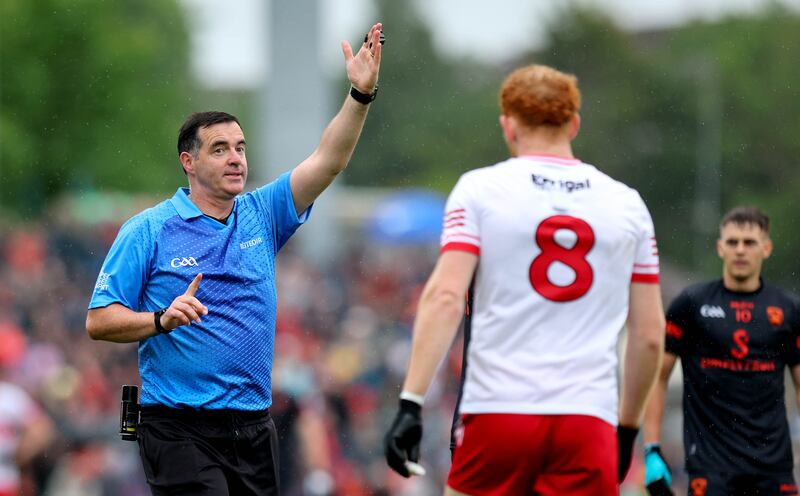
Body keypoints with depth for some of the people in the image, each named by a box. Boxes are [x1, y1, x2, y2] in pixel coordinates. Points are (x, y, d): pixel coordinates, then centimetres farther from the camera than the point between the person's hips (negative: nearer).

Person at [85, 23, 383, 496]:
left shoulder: (261, 216, 11)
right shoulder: (148, 230, -3)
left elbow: (327, 162, 0)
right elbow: (99, 321, -5)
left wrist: (361, 95, -13)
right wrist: (162, 319, -22)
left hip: (254, 427, 5)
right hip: (181, 431, -5)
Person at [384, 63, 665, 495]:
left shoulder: (479, 189, 3)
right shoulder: (627, 205, 11)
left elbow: (444, 299, -9)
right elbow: (649, 336, 12)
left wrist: (410, 404, -11)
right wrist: (627, 427, 23)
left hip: (496, 413, -1)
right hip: (590, 421, 1)